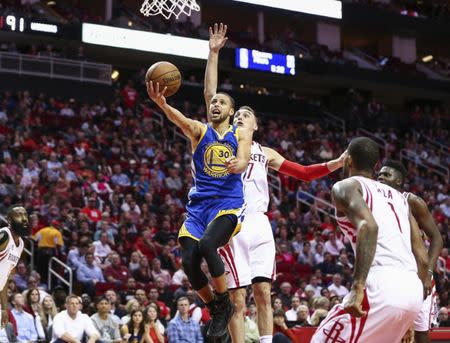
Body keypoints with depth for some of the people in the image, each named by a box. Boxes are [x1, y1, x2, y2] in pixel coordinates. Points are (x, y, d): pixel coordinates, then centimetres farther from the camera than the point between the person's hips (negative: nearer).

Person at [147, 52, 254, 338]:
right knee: (189, 261, -14)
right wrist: (162, 103, -37)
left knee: (207, 244, -30)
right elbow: (181, 120, -14)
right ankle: (215, 309, 12)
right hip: (198, 204, 3)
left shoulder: (241, 133, 10)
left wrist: (236, 165, -35)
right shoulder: (200, 130, 9)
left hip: (228, 203, -3)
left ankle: (224, 303, -8)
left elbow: (243, 163, -9)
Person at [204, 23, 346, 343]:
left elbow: (304, 173, 18)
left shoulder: (265, 153, 22)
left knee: (264, 293, -1)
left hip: (258, 223, 3)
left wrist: (337, 163, 4)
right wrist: (214, 53, 4)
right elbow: (210, 95, 8)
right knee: (238, 299, -5)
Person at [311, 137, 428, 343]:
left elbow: (368, 226, -16)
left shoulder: (346, 187, 7)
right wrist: (408, 318, 29)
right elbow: (422, 259, 23)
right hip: (412, 291, 7)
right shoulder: (397, 196, 28)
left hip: (381, 286, -7)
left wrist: (357, 287, -23)